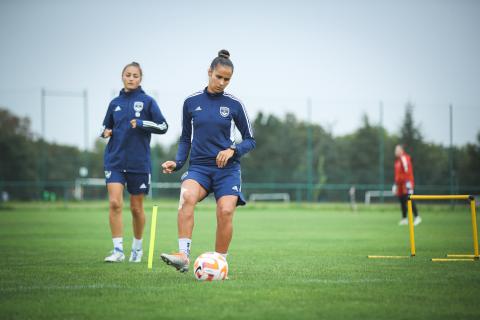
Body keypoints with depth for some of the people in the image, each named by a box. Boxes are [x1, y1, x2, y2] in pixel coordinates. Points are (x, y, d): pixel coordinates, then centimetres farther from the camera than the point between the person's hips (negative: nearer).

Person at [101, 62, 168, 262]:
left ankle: (137, 248, 27)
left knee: (136, 208, 7)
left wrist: (141, 123, -16)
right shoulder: (115, 103, 8)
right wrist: (105, 132, 0)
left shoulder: (147, 101, -1)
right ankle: (118, 250, -11)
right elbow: (106, 126, 22)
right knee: (115, 203, -14)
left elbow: (163, 127, -3)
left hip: (139, 162, -2)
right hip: (115, 161, 2)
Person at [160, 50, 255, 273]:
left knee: (225, 212, -22)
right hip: (199, 166, 0)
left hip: (227, 169, 0)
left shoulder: (234, 105, 3)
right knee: (187, 196, -31)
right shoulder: (191, 102, 7)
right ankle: (183, 256, -38)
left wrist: (233, 150, -11)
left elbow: (250, 140, 8)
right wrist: (178, 162, 0)